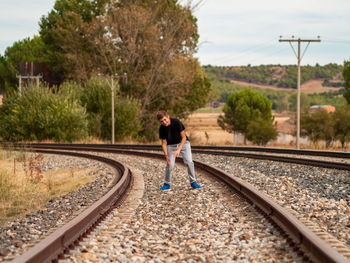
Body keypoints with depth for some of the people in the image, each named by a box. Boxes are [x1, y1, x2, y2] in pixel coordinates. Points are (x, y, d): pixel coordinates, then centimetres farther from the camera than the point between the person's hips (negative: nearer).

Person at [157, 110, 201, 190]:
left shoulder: (176, 122, -26)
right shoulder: (162, 128, -18)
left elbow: (183, 137, -22)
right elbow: (164, 143, -9)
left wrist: (178, 150, -32)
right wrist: (166, 155, -23)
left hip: (183, 143, -1)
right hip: (171, 146, 2)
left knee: (189, 162, -15)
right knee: (170, 165, -12)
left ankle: (193, 182, -1)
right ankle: (167, 184, 6)